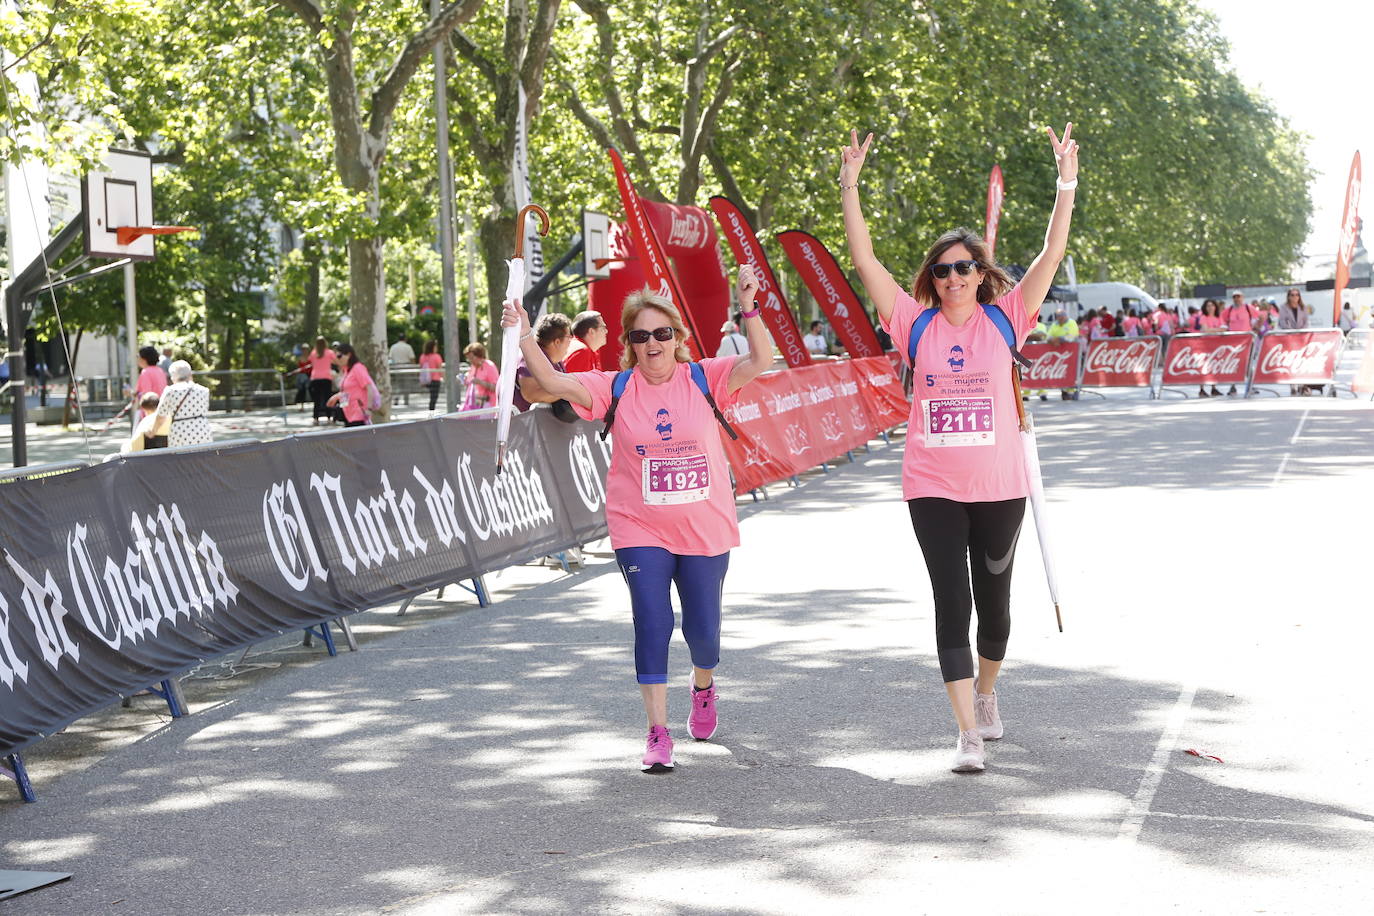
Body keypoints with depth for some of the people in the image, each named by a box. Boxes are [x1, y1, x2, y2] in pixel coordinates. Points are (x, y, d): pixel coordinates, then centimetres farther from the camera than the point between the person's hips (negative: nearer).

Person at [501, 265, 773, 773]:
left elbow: (760, 361, -18)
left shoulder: (704, 378, -5)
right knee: (653, 622, -10)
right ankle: (658, 733, -4)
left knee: (702, 628, 9)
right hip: (640, 531, 0)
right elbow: (555, 383, -14)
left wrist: (748, 309, -30)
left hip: (706, 529, 0)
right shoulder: (616, 389, -3)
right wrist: (525, 338, -27)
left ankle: (703, 684, 44)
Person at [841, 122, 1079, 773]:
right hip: (932, 488, -1)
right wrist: (850, 188, -9)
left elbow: (1052, 256, -5)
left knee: (993, 599, 15)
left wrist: (1066, 185, -12)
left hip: (999, 487, 1)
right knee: (951, 605, -5)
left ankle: (986, 691, 42)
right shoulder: (917, 324, 0)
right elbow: (865, 262, -4)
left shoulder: (1004, 320, 1)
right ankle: (969, 734, -3)